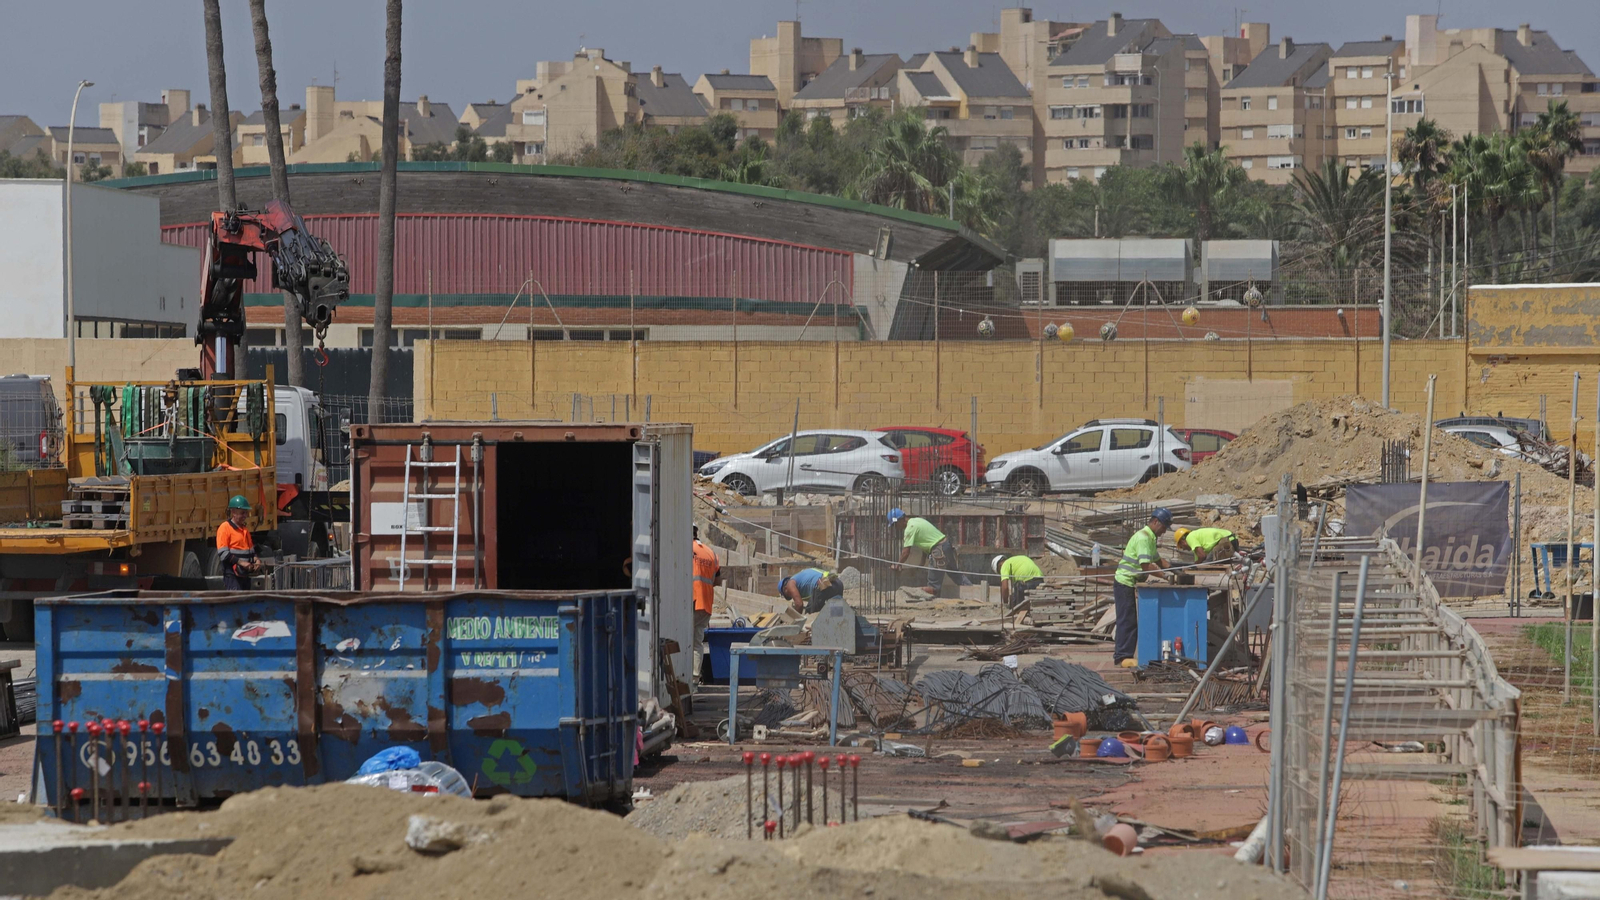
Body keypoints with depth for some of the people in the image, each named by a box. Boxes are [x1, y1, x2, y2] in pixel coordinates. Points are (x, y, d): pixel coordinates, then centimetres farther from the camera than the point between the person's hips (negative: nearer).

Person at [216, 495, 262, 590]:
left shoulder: (245, 528, 17)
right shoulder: (225, 528, -8)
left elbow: (251, 549, 24)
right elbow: (223, 553, -15)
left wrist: (256, 559, 2)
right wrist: (241, 562, -22)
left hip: (245, 574, 8)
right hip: (232, 574, -8)